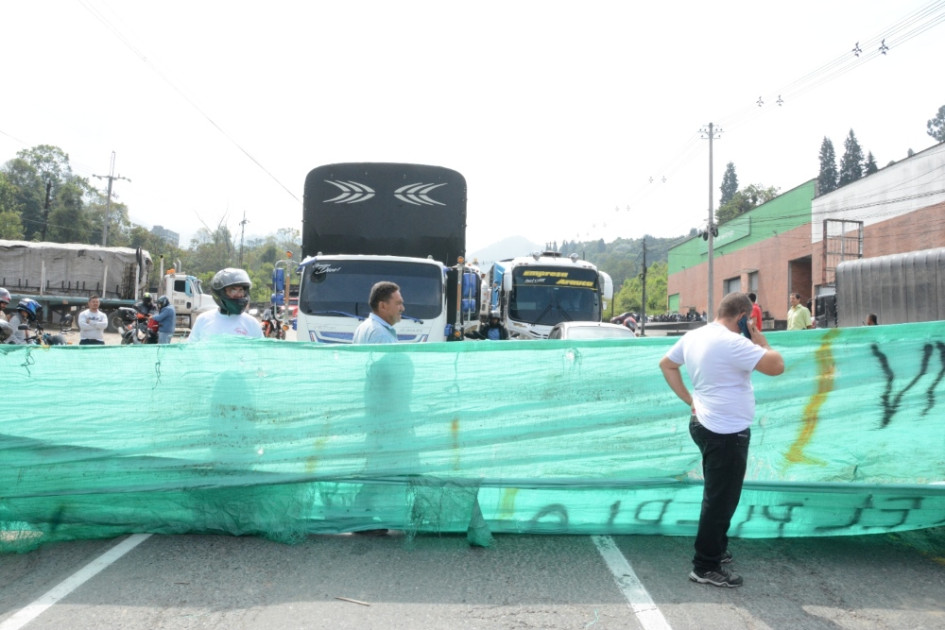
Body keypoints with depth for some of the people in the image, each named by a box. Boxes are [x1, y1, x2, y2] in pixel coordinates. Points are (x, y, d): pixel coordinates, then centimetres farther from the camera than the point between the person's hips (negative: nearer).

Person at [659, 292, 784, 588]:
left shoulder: (692, 337, 5)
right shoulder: (732, 342, -22)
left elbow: (666, 364, 18)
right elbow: (777, 366, -22)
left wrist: (690, 400, 14)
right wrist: (757, 336, -8)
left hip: (706, 425, 10)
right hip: (727, 432, -10)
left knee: (718, 495, 24)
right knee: (721, 500, 0)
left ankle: (714, 549, 37)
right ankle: (706, 567, 9)